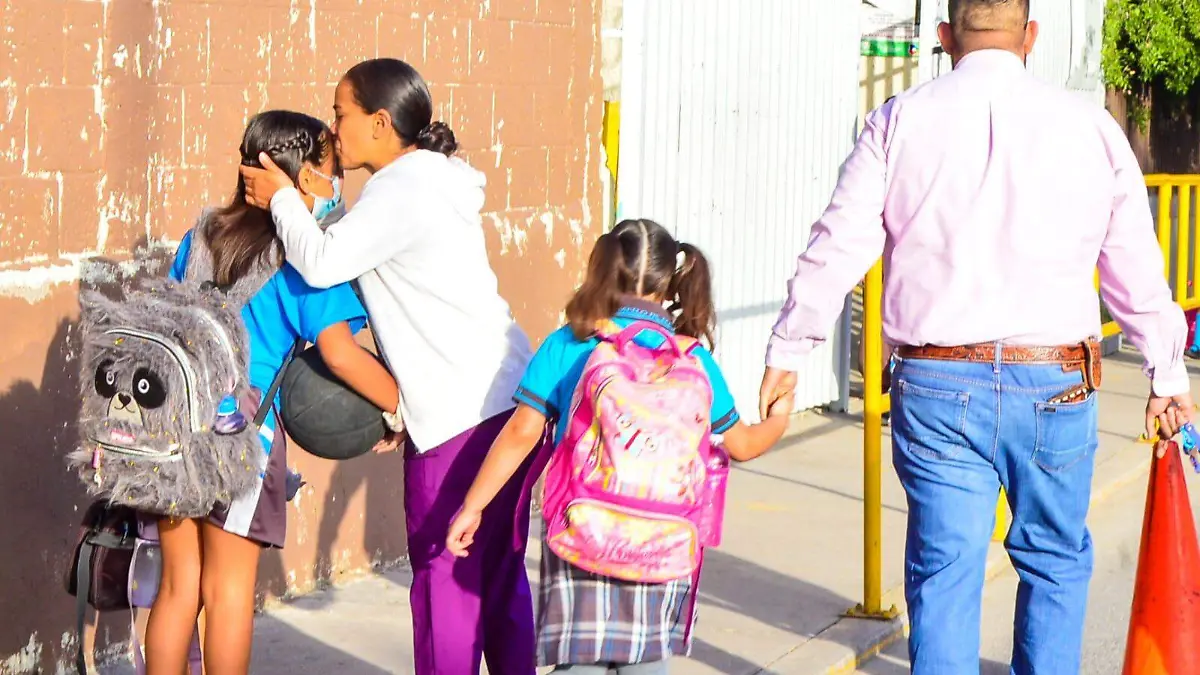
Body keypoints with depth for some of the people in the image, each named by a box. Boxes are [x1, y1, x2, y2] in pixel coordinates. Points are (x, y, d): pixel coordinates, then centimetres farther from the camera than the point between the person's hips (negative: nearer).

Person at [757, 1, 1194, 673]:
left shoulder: (901, 121, 1)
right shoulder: (1090, 126, 2)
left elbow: (838, 248, -1)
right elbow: (1137, 267, 8)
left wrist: (787, 353, 10)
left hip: (937, 386, 0)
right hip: (1054, 385, 1)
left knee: (945, 570, 5)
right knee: (1056, 564, 18)